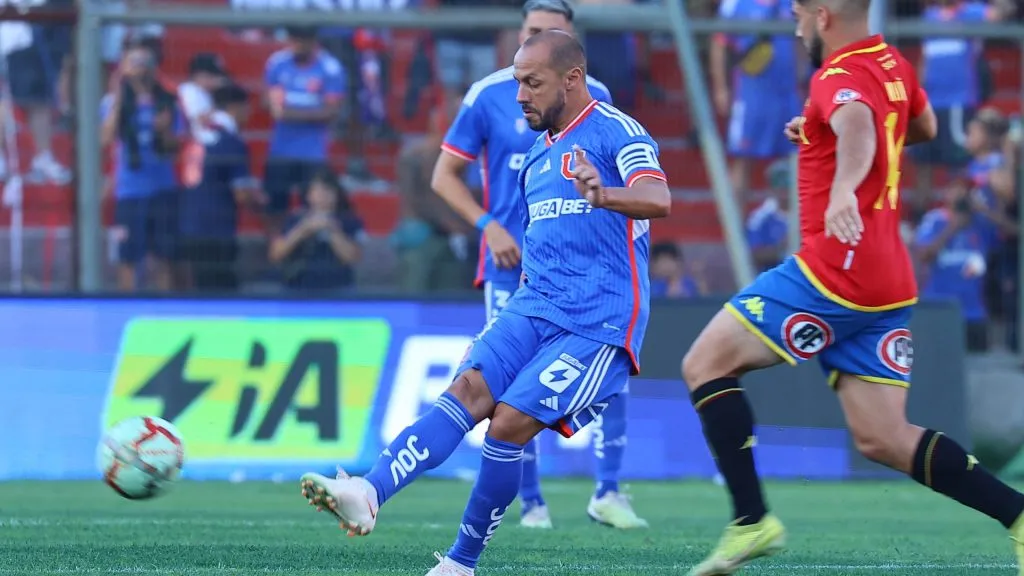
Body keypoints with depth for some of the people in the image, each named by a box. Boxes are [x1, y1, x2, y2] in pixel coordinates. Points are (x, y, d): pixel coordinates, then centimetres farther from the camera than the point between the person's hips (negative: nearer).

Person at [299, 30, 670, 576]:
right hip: (536, 305, 7)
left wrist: (603, 195, -45)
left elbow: (658, 200, -25)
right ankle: (369, 495, -37)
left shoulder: (616, 132, -6)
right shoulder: (538, 153, 21)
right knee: (471, 388, -18)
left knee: (510, 422, -17)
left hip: (601, 321, -7)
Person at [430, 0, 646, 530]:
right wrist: (488, 224, -11)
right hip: (513, 264, -1)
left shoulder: (594, 98, 4)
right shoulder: (488, 96, -2)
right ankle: (531, 502, 11)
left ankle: (607, 493, -2)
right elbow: (445, 175, 1)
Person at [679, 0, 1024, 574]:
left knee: (705, 363, -1)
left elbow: (858, 125, -35)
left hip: (834, 271, -9)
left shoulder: (841, 77, -11)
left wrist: (843, 188, -55)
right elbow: (924, 126, 36)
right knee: (883, 440, 6)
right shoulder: (894, 64, 15)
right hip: (887, 283, 9)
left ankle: (751, 521, -8)